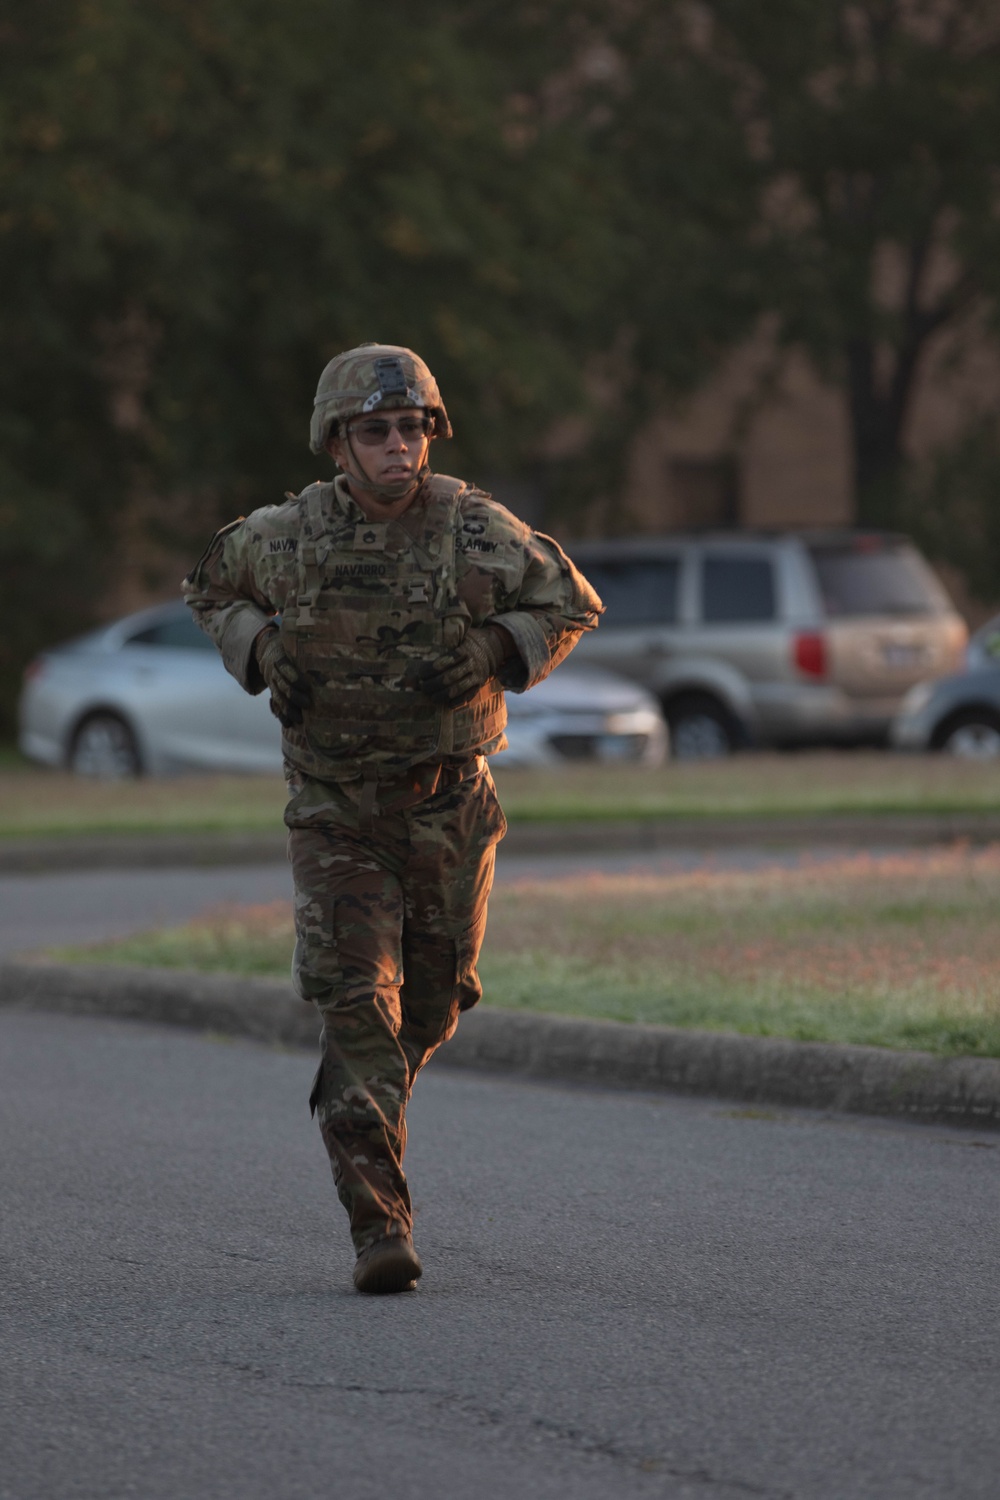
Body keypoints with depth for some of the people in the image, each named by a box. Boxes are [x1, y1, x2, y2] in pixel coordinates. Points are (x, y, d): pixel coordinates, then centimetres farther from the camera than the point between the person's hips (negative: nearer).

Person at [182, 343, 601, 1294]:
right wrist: (262, 656, -7)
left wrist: (487, 658, -15)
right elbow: (210, 588, 12)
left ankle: (349, 1100, 47)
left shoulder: (476, 531, -11)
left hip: (448, 805, 1)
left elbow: (571, 604, 2)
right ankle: (379, 1225, -14)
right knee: (357, 1001, -13)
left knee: (432, 1001, 13)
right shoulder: (287, 537, -8)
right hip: (335, 812, -1)